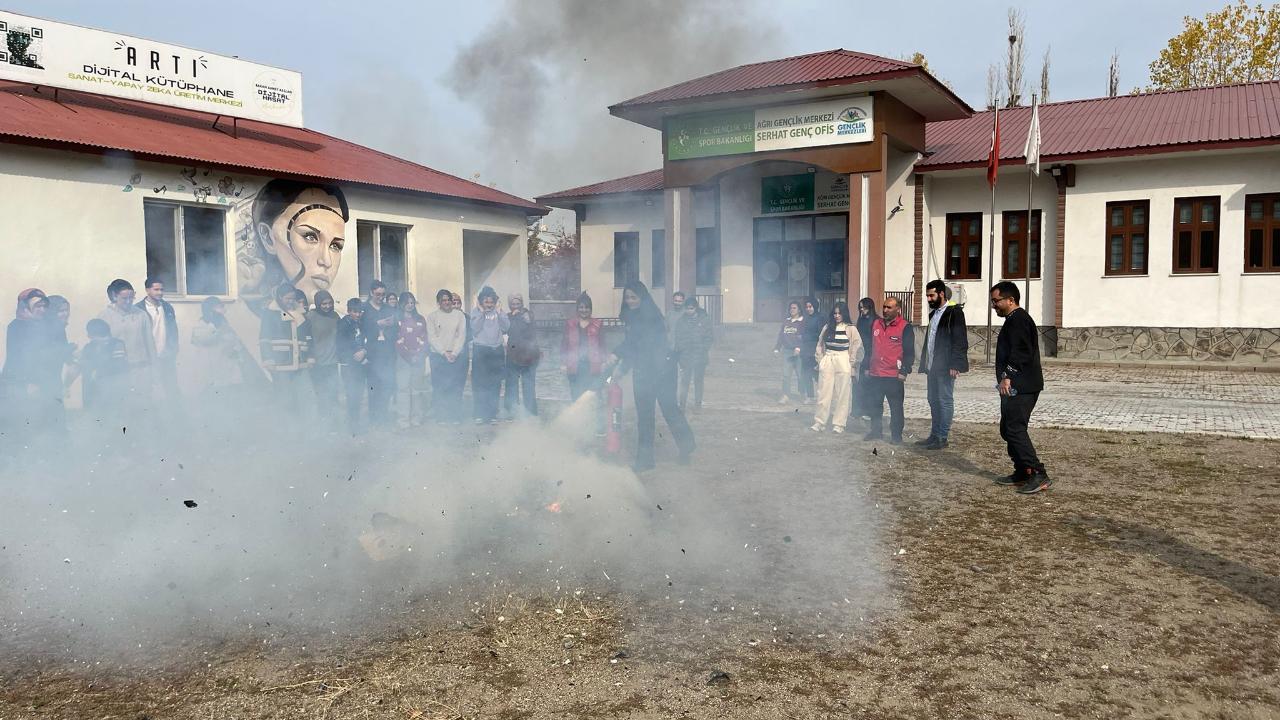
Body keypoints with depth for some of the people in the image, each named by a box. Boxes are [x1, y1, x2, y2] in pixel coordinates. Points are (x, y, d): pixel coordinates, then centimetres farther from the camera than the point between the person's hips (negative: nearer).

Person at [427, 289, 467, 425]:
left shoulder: (460, 315, 8)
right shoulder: (432, 316, 6)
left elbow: (462, 336, 4)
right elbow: (432, 337, 1)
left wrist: (454, 353, -8)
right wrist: (444, 353, -9)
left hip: (457, 355, 1)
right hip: (438, 356, 0)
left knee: (456, 387, -3)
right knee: (439, 388, -3)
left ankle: (455, 416, 2)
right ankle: (441, 416, 2)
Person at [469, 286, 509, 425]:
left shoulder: (499, 312, 7)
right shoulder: (476, 312, 1)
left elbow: (506, 327, -6)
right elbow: (475, 329, -13)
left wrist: (498, 311, -10)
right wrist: (481, 311, -13)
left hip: (496, 351, 2)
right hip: (480, 351, -2)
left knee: (495, 384, 5)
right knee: (479, 383, -3)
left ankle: (492, 414, 12)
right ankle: (479, 414, 1)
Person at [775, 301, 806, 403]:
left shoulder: (802, 322, -3)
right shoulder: (786, 322, 14)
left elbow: (805, 337, -10)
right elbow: (780, 336, 16)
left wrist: (799, 348, -20)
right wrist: (777, 348, 11)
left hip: (798, 352, -5)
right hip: (787, 351, 5)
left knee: (800, 373, 2)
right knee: (786, 374, -1)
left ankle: (801, 392, 22)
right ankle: (786, 396, -2)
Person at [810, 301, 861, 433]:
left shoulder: (851, 328, -3)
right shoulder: (827, 327, 9)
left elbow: (856, 346, -3)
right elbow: (820, 344, 13)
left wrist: (851, 362, -4)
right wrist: (821, 360, 7)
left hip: (843, 363, -3)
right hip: (827, 363, 3)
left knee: (842, 395, 1)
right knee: (824, 393, 3)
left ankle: (838, 424, 8)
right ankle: (819, 422, 7)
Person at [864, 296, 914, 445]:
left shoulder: (905, 327, -5)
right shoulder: (876, 324, 11)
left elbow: (909, 352, -6)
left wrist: (904, 372, -11)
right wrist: (867, 368, 17)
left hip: (894, 376, -5)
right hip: (875, 374, 6)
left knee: (896, 407, 0)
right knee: (875, 404, 13)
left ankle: (896, 435, 7)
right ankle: (876, 431, 24)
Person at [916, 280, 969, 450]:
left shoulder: (954, 312, -8)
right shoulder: (934, 313, 18)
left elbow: (960, 340, -15)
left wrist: (955, 365, -21)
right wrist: (925, 364, 18)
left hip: (946, 366, -9)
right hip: (932, 366, 9)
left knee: (945, 401, -4)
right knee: (934, 401, 12)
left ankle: (942, 438, -2)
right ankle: (934, 435, 18)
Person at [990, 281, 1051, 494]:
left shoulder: (1018, 320, -12)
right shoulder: (1014, 320, 21)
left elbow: (1021, 353, -23)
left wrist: (1007, 377, -24)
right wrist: (1006, 378, 21)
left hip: (1021, 387, -11)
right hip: (1015, 386, 11)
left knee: (1015, 429, -14)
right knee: (1008, 429, 14)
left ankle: (1038, 475, -15)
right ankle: (1022, 473, 20)